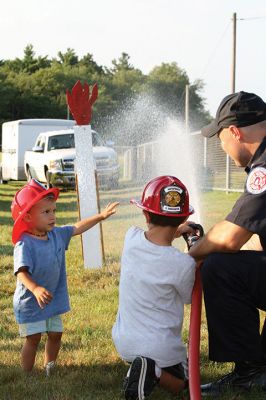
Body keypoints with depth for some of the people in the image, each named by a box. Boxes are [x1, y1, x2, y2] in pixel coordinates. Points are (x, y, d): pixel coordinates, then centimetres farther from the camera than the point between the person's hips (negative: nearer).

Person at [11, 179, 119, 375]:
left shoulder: (57, 234, -2)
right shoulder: (24, 244, -25)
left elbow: (77, 228, 13)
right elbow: (22, 272, -34)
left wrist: (101, 216, 15)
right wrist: (35, 289, -51)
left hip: (53, 299, 7)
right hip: (30, 302, -7)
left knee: (56, 334, 15)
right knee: (33, 338, -1)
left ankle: (49, 370, 34)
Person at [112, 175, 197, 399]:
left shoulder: (131, 238, -13)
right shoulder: (183, 264, -25)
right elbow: (189, 299, -2)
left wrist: (175, 233, 26)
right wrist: (196, 256, 4)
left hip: (124, 343, 6)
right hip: (161, 348, -6)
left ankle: (138, 368, 6)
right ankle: (155, 372, -10)